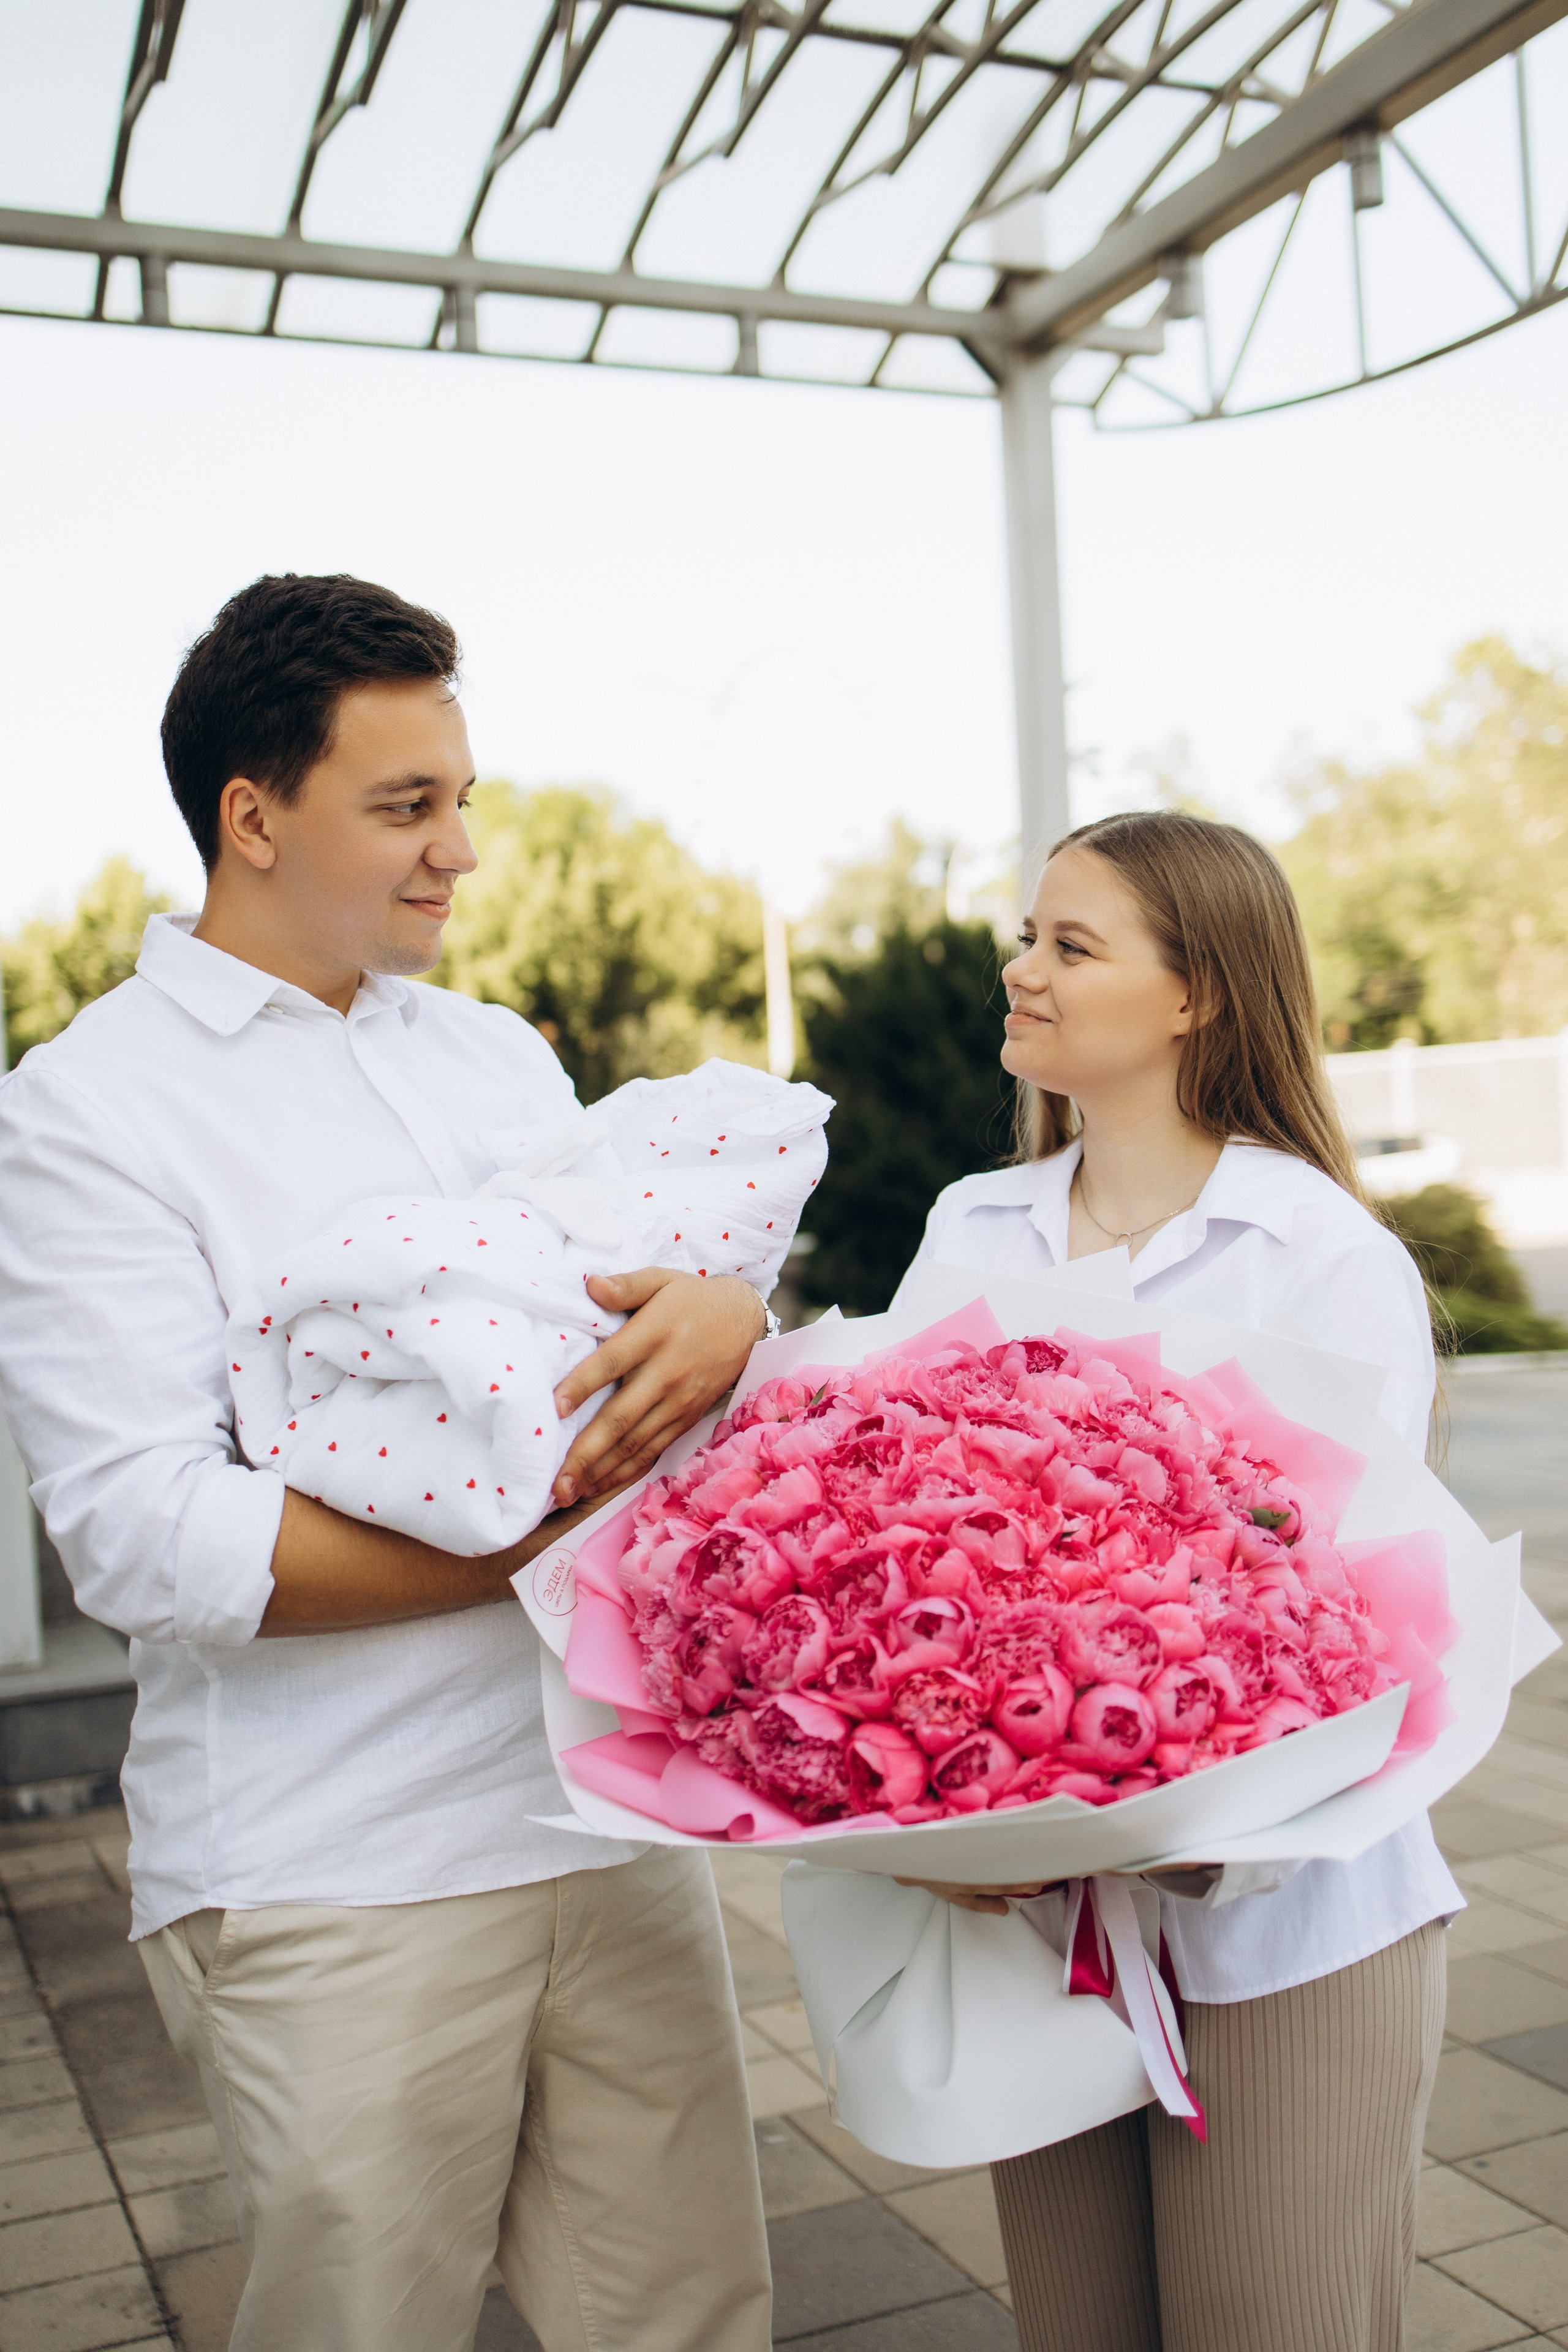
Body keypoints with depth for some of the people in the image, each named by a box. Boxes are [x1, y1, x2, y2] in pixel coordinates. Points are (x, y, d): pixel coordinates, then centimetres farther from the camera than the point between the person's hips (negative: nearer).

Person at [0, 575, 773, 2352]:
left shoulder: (499, 1055, 13)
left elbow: (686, 1263, 11)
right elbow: (146, 1537, -16)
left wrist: (728, 1310, -14)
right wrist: (547, 1535, -18)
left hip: (614, 1820, 5)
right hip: (330, 1884, -5)